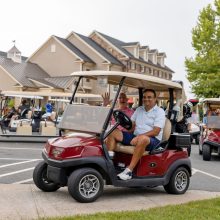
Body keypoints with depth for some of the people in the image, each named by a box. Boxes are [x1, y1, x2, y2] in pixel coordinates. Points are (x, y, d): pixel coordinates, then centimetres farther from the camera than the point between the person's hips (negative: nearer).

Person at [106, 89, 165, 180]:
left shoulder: (159, 111, 0)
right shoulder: (139, 109, 20)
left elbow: (156, 131, -13)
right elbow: (132, 126, 17)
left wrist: (139, 136, -23)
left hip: (153, 140, -6)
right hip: (136, 137, 6)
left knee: (142, 139, -41)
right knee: (114, 132, -9)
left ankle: (129, 170, -40)